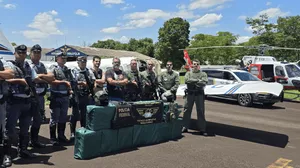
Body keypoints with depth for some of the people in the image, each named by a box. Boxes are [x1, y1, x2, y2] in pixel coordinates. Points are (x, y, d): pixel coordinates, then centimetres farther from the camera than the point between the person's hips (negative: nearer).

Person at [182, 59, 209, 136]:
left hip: (199, 94, -1)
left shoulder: (203, 74, 7)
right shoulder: (188, 73, 11)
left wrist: (192, 82, -12)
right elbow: (186, 80, -9)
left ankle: (202, 129, 7)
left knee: (201, 111, 1)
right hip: (190, 93, 2)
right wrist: (197, 80, -12)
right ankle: (185, 127, 18)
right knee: (186, 110, 6)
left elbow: (204, 82, -11)